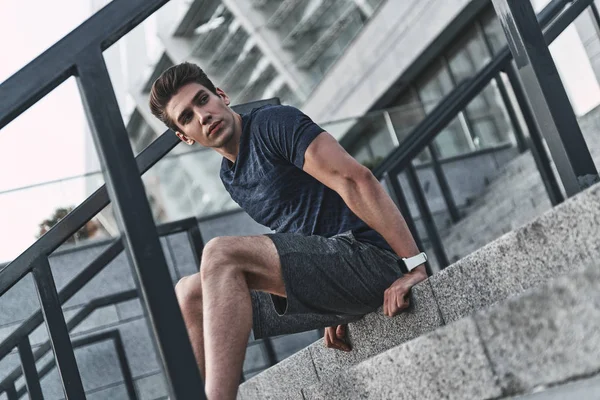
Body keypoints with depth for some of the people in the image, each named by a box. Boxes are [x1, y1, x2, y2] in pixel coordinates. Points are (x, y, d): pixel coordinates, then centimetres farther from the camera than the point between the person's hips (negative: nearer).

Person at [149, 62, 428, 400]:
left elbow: (354, 179, -18)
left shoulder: (272, 124, -7)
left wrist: (415, 265, -26)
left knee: (221, 254, -26)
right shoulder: (231, 177, 19)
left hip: (366, 257, -9)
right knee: (189, 295, 6)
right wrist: (333, 315, 15)